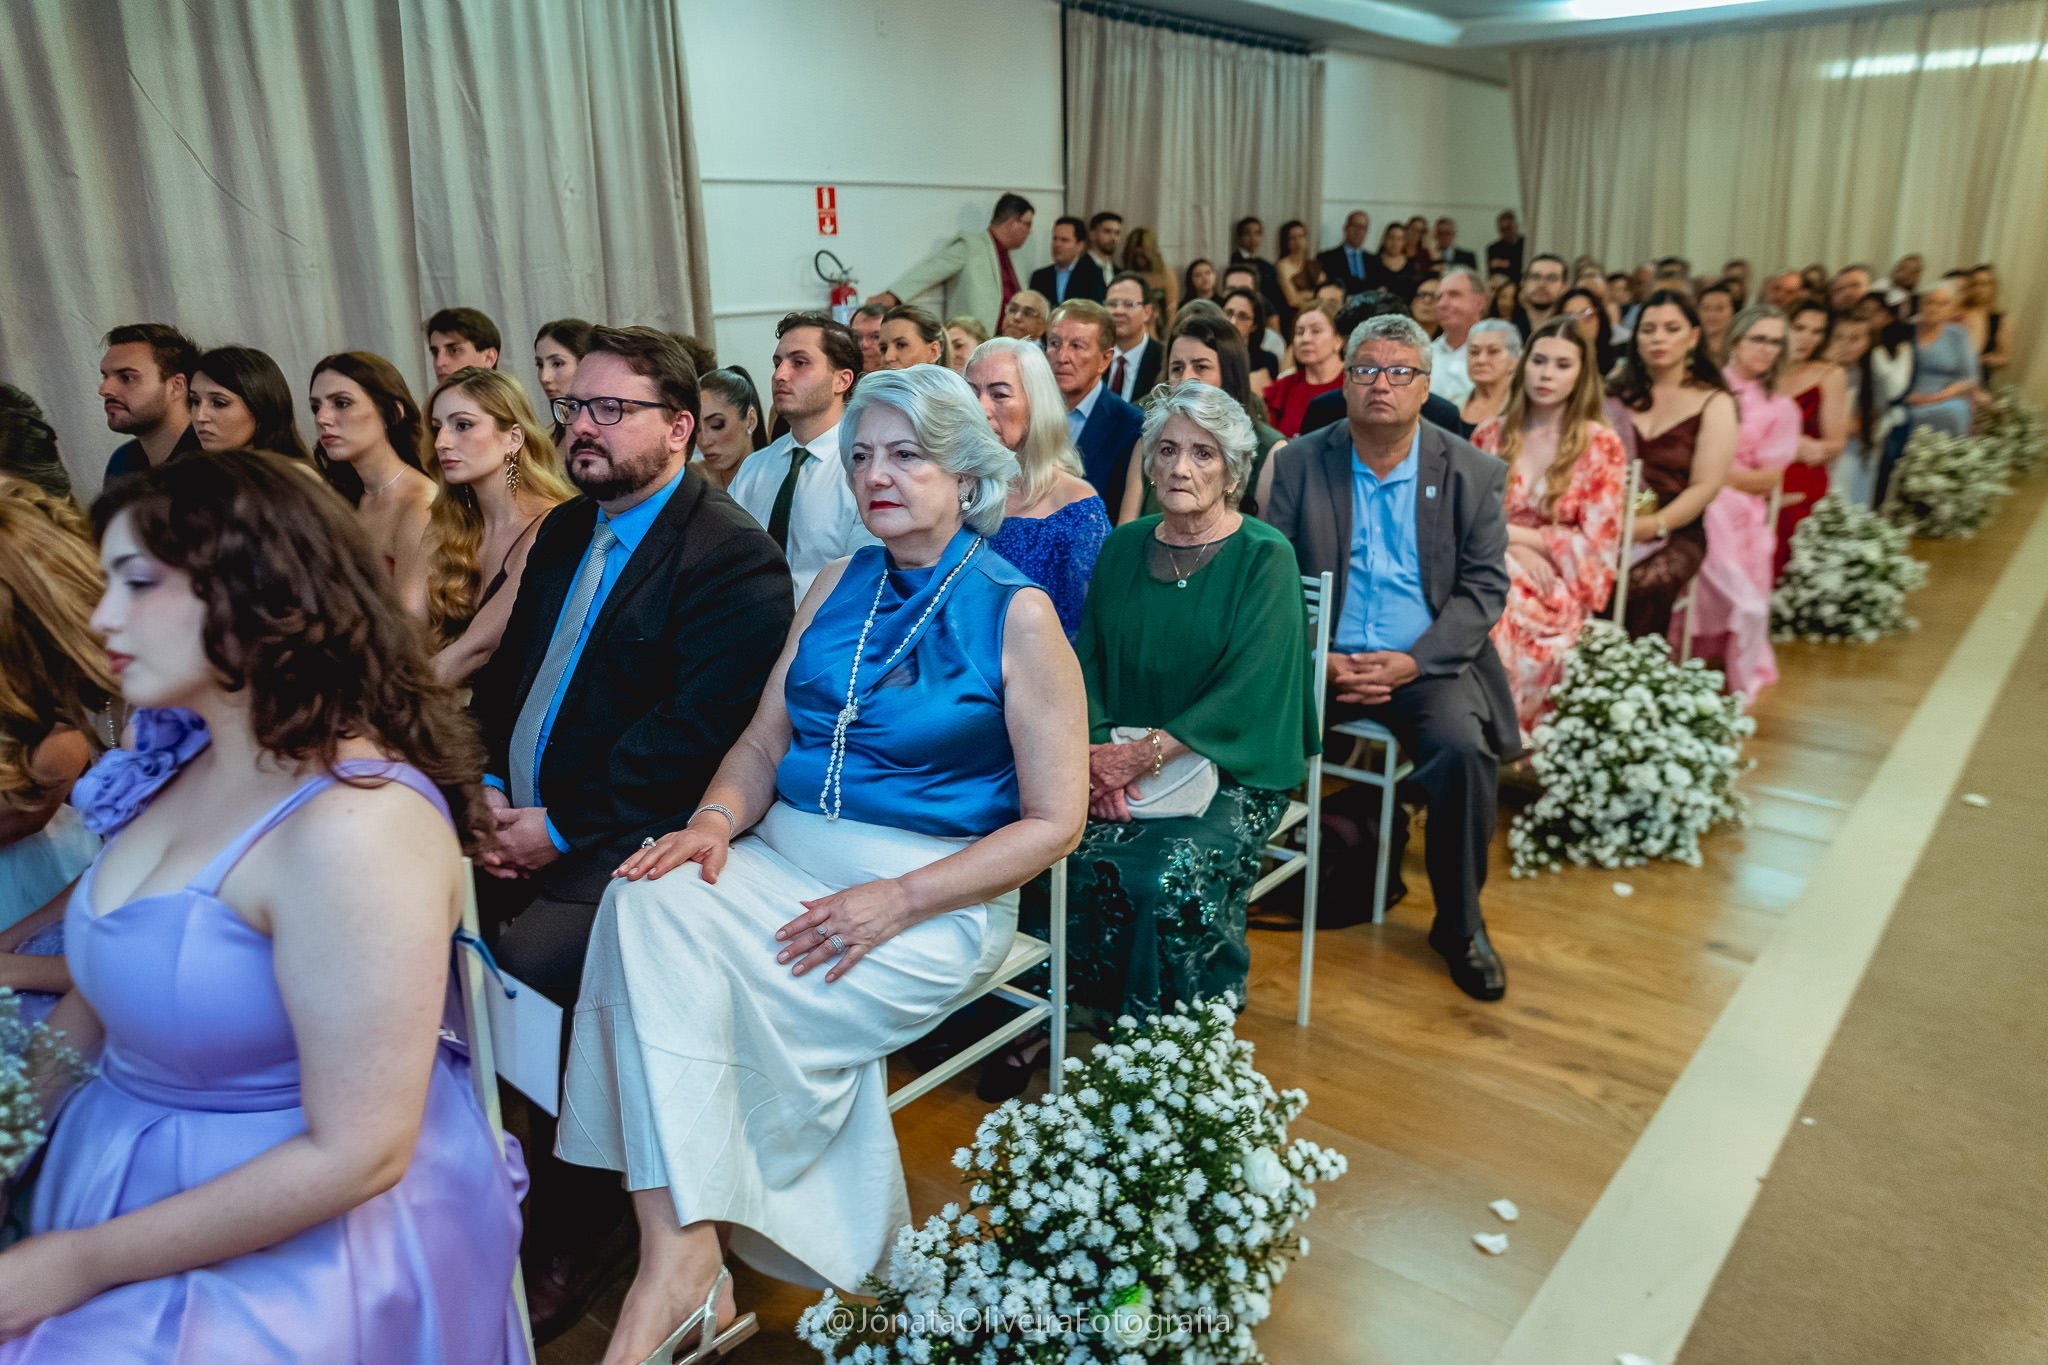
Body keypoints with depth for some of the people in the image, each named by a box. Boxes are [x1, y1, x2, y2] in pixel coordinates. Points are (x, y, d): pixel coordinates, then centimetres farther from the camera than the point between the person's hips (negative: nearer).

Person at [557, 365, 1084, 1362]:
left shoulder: (1017, 614, -5)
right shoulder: (838, 587, 13)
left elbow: (1053, 822, -7)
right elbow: (764, 741, 13)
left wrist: (898, 901, -17)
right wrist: (717, 820, -10)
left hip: (933, 897, -5)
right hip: (787, 861, 5)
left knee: (684, 989, -24)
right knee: (650, 905, -25)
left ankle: (684, 1254, -6)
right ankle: (684, 1254, -23)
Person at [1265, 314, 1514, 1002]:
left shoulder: (1472, 473, 4)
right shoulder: (1298, 463, 4)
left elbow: (1483, 588, 1)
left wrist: (1412, 662, -14)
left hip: (1427, 664, 0)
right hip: (1320, 656, 1)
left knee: (1465, 748, -28)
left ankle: (1459, 925, -4)